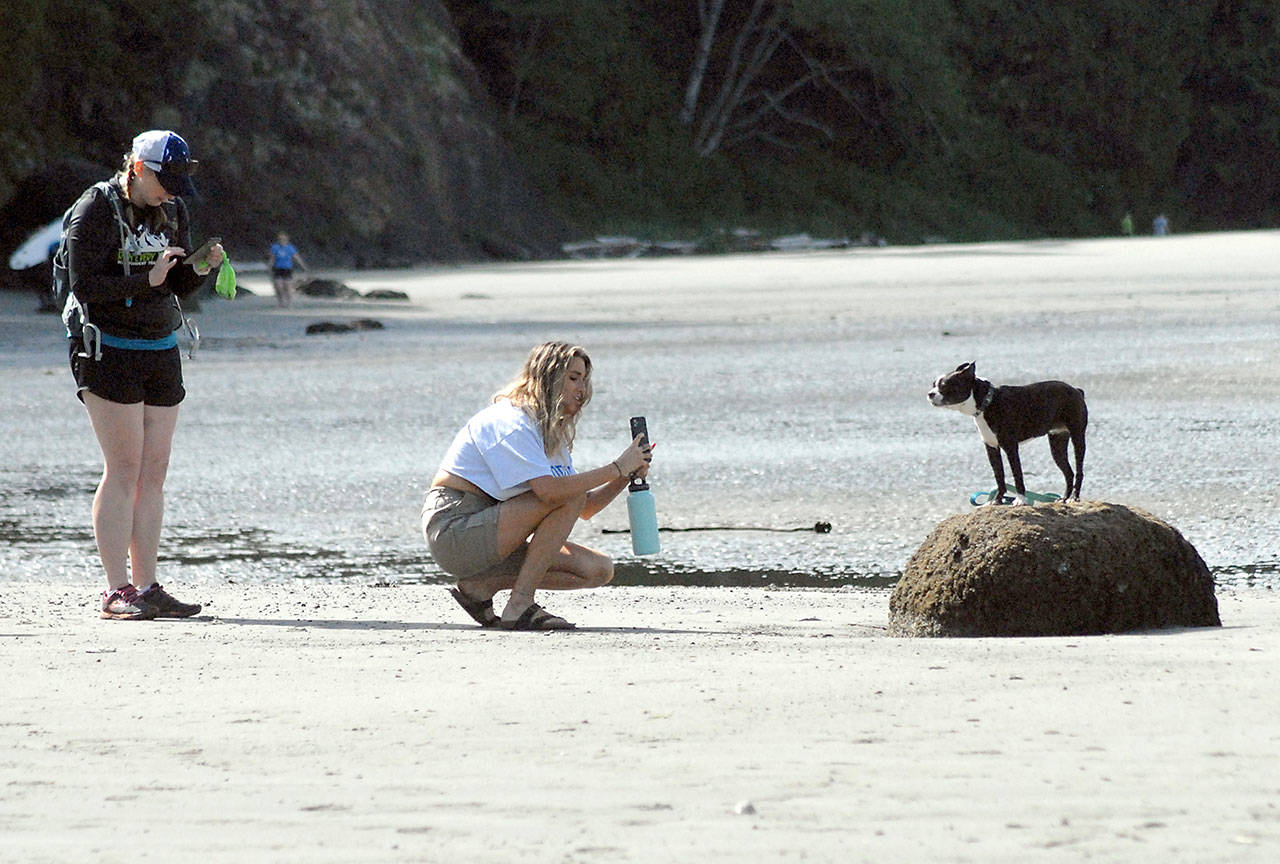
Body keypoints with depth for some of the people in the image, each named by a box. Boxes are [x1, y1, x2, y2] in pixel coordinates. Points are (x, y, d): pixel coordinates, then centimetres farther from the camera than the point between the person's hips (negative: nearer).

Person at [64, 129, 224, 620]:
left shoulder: (172, 211, 11)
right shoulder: (96, 209, -9)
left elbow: (177, 289, 12)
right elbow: (85, 286, -15)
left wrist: (200, 270, -7)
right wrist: (146, 280, -21)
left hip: (161, 351, 7)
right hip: (108, 352, -7)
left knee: (154, 472, 3)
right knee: (124, 470, -10)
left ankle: (145, 586, 5)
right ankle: (117, 592, -9)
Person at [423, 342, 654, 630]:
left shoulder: (552, 433, 17)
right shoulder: (510, 422, -15)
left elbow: (585, 509, 12)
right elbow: (549, 490, -29)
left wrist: (626, 476, -4)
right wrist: (617, 468, -24)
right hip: (454, 531, -10)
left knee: (599, 570, -2)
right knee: (569, 497, -23)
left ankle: (481, 585, 0)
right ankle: (520, 606, -23)